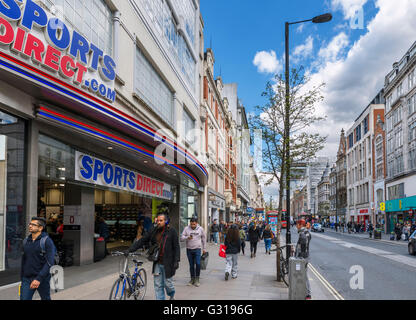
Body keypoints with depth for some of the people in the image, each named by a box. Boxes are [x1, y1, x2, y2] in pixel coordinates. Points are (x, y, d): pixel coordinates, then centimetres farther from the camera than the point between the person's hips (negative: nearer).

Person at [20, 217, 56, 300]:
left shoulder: (47, 241, -12)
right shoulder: (26, 241, 6)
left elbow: (50, 262, -19)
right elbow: (24, 260, 17)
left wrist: (39, 279, -26)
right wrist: (22, 277, 18)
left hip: (42, 278, -4)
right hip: (27, 279, 4)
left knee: (46, 298, 14)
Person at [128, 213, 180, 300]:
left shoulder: (171, 231, -5)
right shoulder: (153, 231, 6)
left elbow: (176, 247, -6)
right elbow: (141, 241, 5)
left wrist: (176, 261, -13)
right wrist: (130, 250, -3)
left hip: (167, 263, -4)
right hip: (157, 263, 4)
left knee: (168, 283, 6)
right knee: (158, 285, 7)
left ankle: (172, 296, 36)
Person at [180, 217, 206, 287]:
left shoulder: (200, 229, 0)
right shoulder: (186, 229, -2)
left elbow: (204, 238, 10)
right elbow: (182, 238, -4)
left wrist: (204, 248, 11)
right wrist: (187, 237, -24)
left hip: (197, 249, -1)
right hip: (189, 249, 1)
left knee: (198, 264, -13)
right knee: (191, 265, 8)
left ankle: (197, 279, 0)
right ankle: (192, 279, 21)